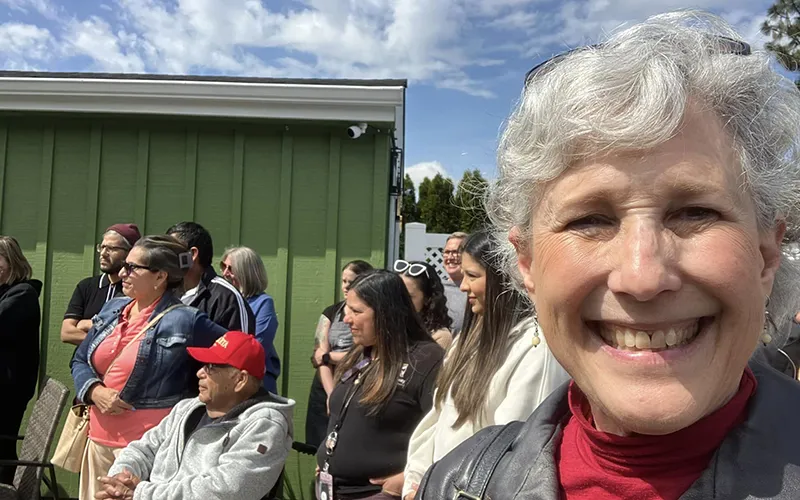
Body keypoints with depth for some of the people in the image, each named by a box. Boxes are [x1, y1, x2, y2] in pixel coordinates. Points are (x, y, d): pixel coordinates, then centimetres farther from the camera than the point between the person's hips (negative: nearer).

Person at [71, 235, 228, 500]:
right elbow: (80, 360, 13)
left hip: (147, 445, -6)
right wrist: (94, 391, -6)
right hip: (98, 437, 7)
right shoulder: (112, 308, 6)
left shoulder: (185, 321, -14)